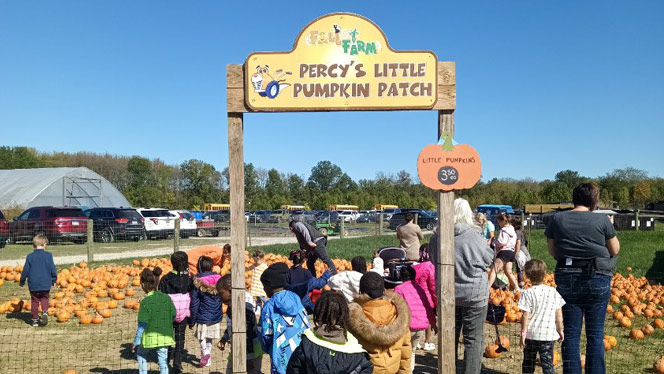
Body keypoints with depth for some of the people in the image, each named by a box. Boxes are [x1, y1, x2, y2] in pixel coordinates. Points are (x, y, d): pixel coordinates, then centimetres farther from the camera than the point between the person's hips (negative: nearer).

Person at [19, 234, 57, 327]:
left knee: (34, 301, 11)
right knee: (45, 299, 15)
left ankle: (35, 319, 14)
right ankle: (45, 311, -10)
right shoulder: (48, 255, -5)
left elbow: (25, 270, 0)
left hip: (33, 285, 0)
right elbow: (53, 269, -1)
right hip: (46, 284, 0)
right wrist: (54, 280, 12)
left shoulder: (30, 257, -5)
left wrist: (22, 281, 14)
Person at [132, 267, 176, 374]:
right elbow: (173, 316, 5)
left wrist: (136, 342, -3)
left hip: (150, 337, -3)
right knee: (163, 361, 11)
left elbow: (142, 325, -12)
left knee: (141, 355, 24)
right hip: (165, 336, 3)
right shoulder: (166, 298, -3)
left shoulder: (145, 302, -15)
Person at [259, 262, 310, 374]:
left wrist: (267, 349, 15)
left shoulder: (269, 307, -10)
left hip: (282, 361, -4)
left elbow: (266, 336, -5)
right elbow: (306, 326, 7)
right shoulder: (296, 299, 2)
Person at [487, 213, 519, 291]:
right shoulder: (512, 230, 20)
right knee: (508, 272, 16)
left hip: (504, 252, -10)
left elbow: (501, 242, -21)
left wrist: (494, 241, -3)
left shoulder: (504, 230, -10)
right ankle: (516, 288, 17)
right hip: (511, 252, 10)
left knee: (494, 270, -14)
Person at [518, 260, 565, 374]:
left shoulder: (528, 293, -11)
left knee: (528, 362, 13)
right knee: (547, 362, 5)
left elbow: (526, 316, -13)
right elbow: (559, 315, 5)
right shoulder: (554, 292, 0)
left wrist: (523, 332, -6)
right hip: (549, 334, 2)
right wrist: (560, 330, 16)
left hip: (531, 334, -2)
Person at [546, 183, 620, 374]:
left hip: (567, 278, 1)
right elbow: (615, 250, 2)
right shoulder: (602, 220, -7)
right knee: (595, 333, 9)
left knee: (571, 333, 8)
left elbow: (551, 250, 4)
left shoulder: (557, 219, -2)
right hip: (597, 278, -1)